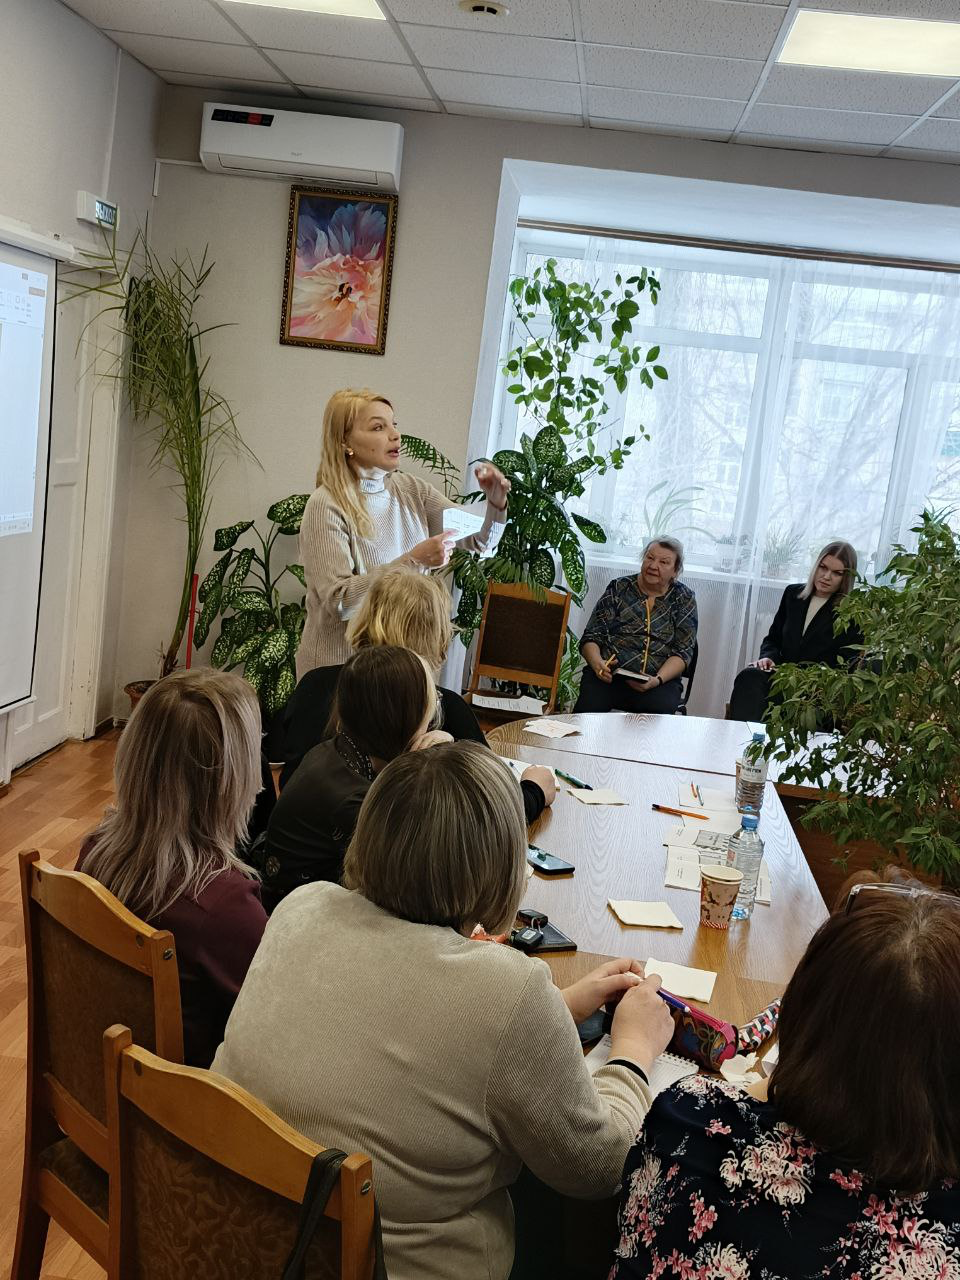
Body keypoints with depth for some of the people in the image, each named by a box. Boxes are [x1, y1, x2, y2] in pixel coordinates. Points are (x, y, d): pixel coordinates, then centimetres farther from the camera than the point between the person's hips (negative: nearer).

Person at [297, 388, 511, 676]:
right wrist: (412, 561, -29)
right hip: (341, 664, -5)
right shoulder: (327, 506, -16)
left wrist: (496, 502, -17)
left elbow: (480, 540, 3)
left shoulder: (411, 491, 2)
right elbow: (339, 601, -23)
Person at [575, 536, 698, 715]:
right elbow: (591, 637, 8)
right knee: (588, 706, -31)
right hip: (609, 674, 0)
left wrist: (658, 680, -15)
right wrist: (597, 663, -14)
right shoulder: (619, 588, 12)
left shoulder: (684, 599, 12)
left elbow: (683, 652, 4)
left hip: (660, 677, 0)